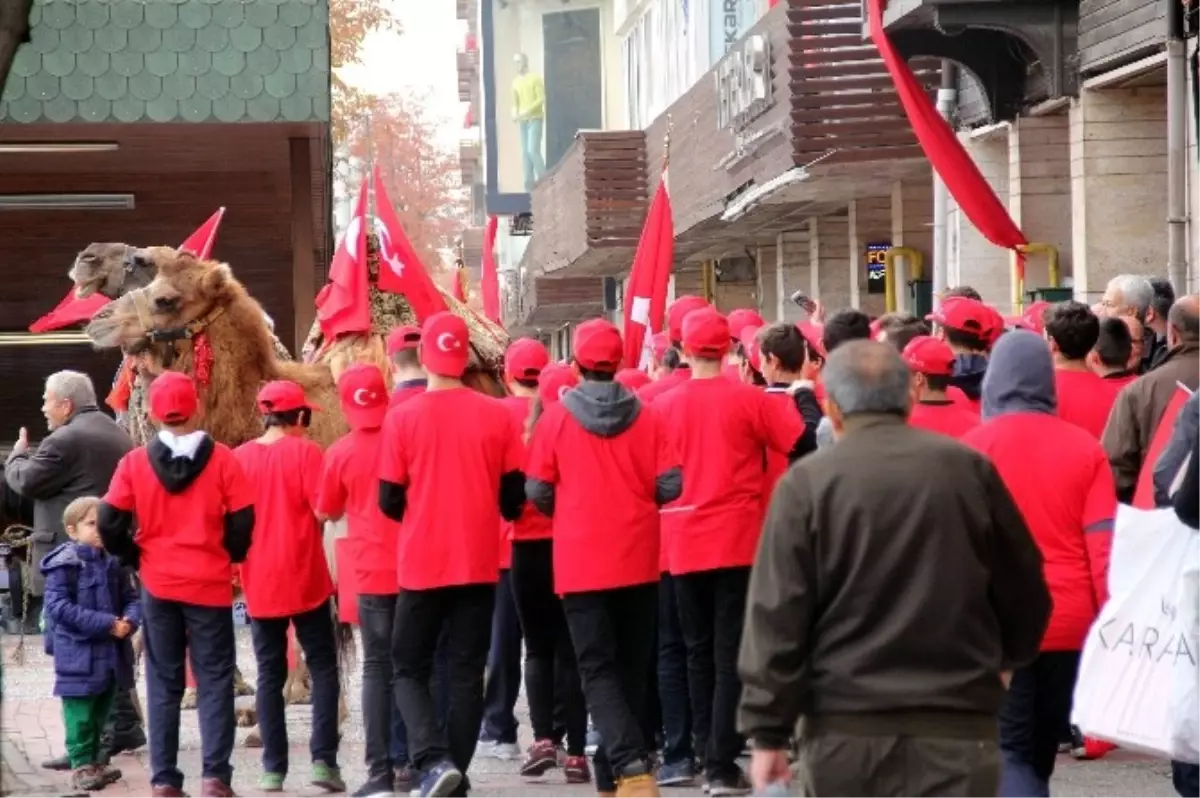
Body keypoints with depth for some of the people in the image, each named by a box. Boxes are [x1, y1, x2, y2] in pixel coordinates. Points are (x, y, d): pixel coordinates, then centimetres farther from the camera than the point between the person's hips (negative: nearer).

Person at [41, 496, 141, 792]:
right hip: (78, 654, -6)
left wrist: (129, 620, -12)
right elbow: (58, 607, -19)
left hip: (111, 653, 6)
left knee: (101, 710, 16)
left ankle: (93, 760, 27)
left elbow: (131, 598, 13)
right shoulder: (64, 564, -12)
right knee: (81, 713, -1)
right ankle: (82, 765, 7)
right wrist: (106, 623, -21)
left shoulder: (113, 563, 6)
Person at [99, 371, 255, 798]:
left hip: (158, 586, 1)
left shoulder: (135, 462, -3)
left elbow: (109, 524, -6)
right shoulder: (221, 459, -7)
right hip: (210, 585, -1)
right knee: (214, 681, 4)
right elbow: (243, 521, -7)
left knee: (163, 684, 8)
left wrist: (135, 558, 11)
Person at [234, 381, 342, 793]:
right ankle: (323, 759, -4)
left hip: (259, 582, 3)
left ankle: (273, 768, 4)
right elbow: (323, 510, -13)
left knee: (270, 674, 8)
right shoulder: (304, 450, -7)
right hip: (304, 578, -3)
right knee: (322, 666, 6)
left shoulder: (240, 456, 4)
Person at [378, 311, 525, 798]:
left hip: (421, 566, -2)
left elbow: (390, 502, -4)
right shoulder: (496, 416, -2)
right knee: (466, 675, 9)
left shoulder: (402, 418, -7)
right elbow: (514, 498, 3)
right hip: (479, 565, 2)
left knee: (410, 669, 9)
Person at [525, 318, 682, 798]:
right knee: (631, 667, 13)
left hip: (580, 563, -2)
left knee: (598, 668, -2)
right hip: (637, 560, 2)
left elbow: (538, 492, -3)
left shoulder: (555, 418, -5)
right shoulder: (645, 418, -2)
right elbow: (670, 486, -5)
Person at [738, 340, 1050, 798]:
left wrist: (767, 732, -1)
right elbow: (1024, 589, 12)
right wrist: (1000, 659, 31)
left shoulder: (806, 483, -4)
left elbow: (777, 614, -6)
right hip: (957, 721, 1)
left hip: (843, 727, 0)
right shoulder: (968, 468, 3)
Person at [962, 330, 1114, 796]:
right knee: (1041, 749, 17)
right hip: (1069, 621, 4)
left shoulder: (975, 446, -6)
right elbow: (1104, 546, -1)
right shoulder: (1084, 447, 1)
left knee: (1010, 750, -3)